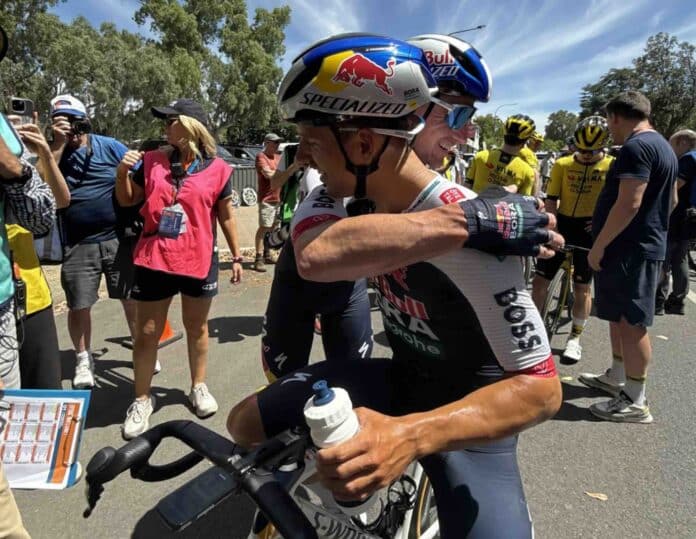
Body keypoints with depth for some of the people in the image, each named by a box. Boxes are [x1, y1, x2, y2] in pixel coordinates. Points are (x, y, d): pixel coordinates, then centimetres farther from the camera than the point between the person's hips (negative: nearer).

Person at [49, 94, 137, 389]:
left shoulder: (111, 147, 1)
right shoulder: (52, 151, 4)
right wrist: (59, 144, -16)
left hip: (120, 238, 0)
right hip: (78, 245, 1)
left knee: (132, 299, 8)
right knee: (79, 306, 6)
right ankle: (83, 360, 25)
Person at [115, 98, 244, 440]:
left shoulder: (216, 169, -2)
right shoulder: (152, 162, 3)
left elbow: (226, 217, 5)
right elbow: (127, 200, 11)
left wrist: (236, 257, 6)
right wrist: (123, 172, -7)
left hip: (199, 261, -1)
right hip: (153, 261, 1)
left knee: (196, 326, 14)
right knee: (146, 333, 6)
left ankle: (198, 387, 33)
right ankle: (142, 399, 22)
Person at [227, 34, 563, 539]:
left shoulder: (476, 238, -30)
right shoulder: (350, 195, -14)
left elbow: (540, 386, -27)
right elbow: (315, 256, -38)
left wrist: (409, 436, -41)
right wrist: (465, 220, -42)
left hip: (465, 411, -4)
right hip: (398, 380, 5)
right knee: (246, 423, 1)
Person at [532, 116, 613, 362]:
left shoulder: (613, 166, -2)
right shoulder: (562, 165, -1)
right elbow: (551, 200, -3)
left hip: (589, 231, -1)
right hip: (562, 227, 1)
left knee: (582, 287, 6)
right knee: (540, 280, 0)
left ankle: (575, 338, 22)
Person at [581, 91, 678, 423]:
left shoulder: (635, 147, -17)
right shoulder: (662, 145, 17)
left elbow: (629, 204, -25)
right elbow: (670, 200, 23)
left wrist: (598, 245, -20)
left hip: (629, 249, -11)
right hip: (646, 244, 11)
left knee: (630, 322, -5)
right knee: (619, 317, 19)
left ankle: (635, 402, 4)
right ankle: (617, 377, 33)